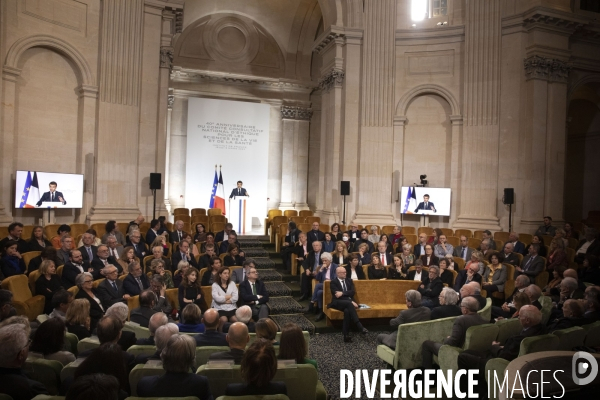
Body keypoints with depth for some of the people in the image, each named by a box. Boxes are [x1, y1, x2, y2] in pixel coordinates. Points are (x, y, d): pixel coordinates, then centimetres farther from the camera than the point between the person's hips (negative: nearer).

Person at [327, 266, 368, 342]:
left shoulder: (349, 281, 19)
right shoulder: (333, 282, 4)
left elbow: (353, 292, 2)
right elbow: (337, 295, -10)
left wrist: (342, 293, -15)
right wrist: (351, 301, -20)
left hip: (349, 302, 3)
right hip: (338, 303, -3)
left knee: (347, 310, -34)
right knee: (349, 303, -37)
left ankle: (346, 335, -34)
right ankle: (360, 327, -42)